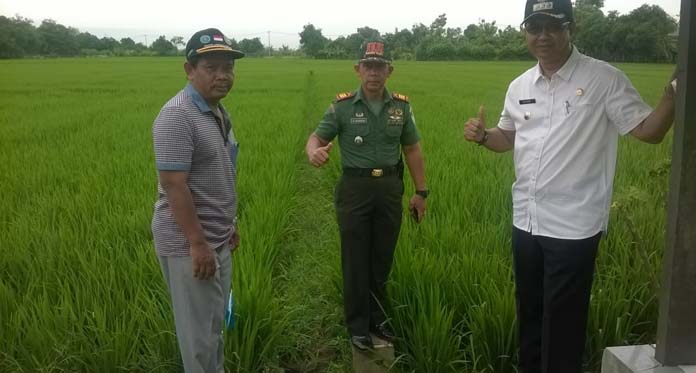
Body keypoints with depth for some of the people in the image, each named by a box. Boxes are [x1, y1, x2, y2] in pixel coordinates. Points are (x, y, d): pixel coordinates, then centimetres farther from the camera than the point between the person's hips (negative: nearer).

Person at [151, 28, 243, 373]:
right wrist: (197, 243, -23)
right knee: (199, 331, 4)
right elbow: (174, 184, -23)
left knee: (215, 324, 22)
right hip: (189, 244, -9)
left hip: (216, 240, 9)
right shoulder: (177, 115, -19)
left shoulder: (218, 112, 10)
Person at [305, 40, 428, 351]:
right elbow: (316, 137, -5)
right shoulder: (342, 106, -4)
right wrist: (314, 152, -30)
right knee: (355, 261, 5)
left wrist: (421, 191, 10)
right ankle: (358, 327, 20)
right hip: (354, 188, -2)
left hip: (389, 188, 3)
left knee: (382, 260, 13)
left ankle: (378, 319, 31)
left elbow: (412, 150, 11)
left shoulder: (401, 106, 4)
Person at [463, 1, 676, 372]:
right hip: (526, 222, 6)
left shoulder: (604, 79, -10)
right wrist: (481, 135, -1)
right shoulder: (520, 86, 7)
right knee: (529, 314, 21)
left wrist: (674, 93, -29)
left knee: (562, 325, 4)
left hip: (572, 228, -6)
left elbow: (649, 131, -12)